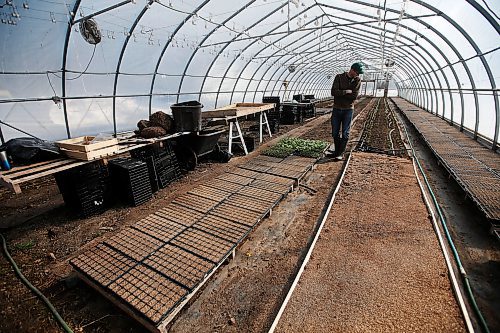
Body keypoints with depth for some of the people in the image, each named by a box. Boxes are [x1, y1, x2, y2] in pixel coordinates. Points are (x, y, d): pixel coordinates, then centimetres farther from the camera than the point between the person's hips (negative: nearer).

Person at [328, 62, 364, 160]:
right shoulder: (339, 77, -2)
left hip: (348, 109, 0)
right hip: (336, 109, 1)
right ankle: (337, 151, 21)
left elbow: (354, 96, -13)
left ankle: (341, 153, 7)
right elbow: (333, 92, -14)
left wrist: (340, 93, -13)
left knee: (345, 133, -1)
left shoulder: (357, 80, 0)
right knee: (335, 133, 6)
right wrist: (346, 91, -16)